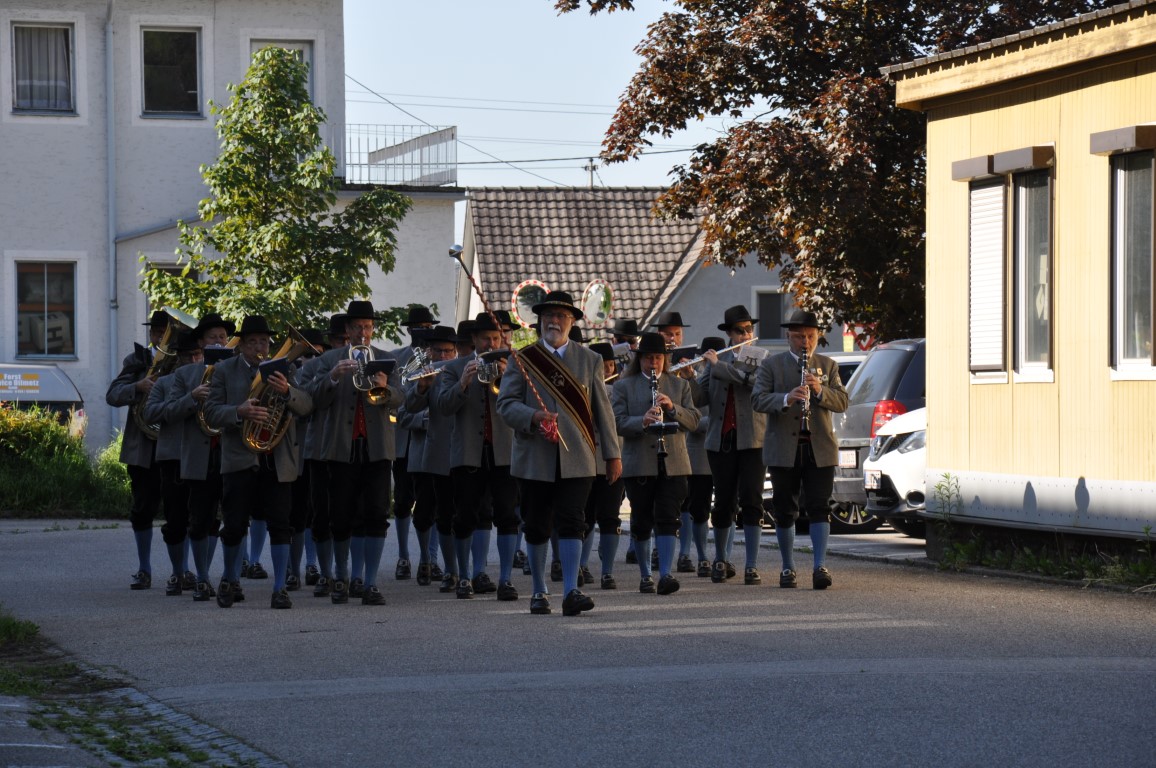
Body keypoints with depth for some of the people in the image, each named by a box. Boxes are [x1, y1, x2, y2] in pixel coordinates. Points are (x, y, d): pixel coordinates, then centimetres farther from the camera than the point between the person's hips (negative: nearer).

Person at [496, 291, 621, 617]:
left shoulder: (590, 360, 11)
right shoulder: (523, 359, 6)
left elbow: (603, 410, 11)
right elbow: (505, 404, -1)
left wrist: (612, 453, 7)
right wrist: (535, 417, -19)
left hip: (576, 459, 0)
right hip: (535, 460, 0)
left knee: (572, 522, -10)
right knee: (536, 527, 7)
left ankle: (571, 592, -13)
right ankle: (539, 592, 20)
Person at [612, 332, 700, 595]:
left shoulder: (679, 386, 14)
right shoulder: (623, 386, 8)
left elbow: (694, 420, 5)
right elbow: (618, 422, -5)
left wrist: (673, 407, -13)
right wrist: (642, 421, -23)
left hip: (673, 464, 1)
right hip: (639, 464, -1)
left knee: (668, 520, -9)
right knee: (641, 522, 4)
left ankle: (666, 575, -15)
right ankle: (645, 575, 17)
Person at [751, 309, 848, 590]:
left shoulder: (828, 366, 12)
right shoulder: (771, 365, 6)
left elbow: (842, 402, 3)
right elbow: (757, 399, -7)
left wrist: (820, 390, -17)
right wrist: (786, 399, -24)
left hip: (820, 450, 1)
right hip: (783, 450, -1)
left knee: (819, 508, -7)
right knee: (785, 511, 4)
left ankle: (820, 567, -10)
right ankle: (788, 568, 13)